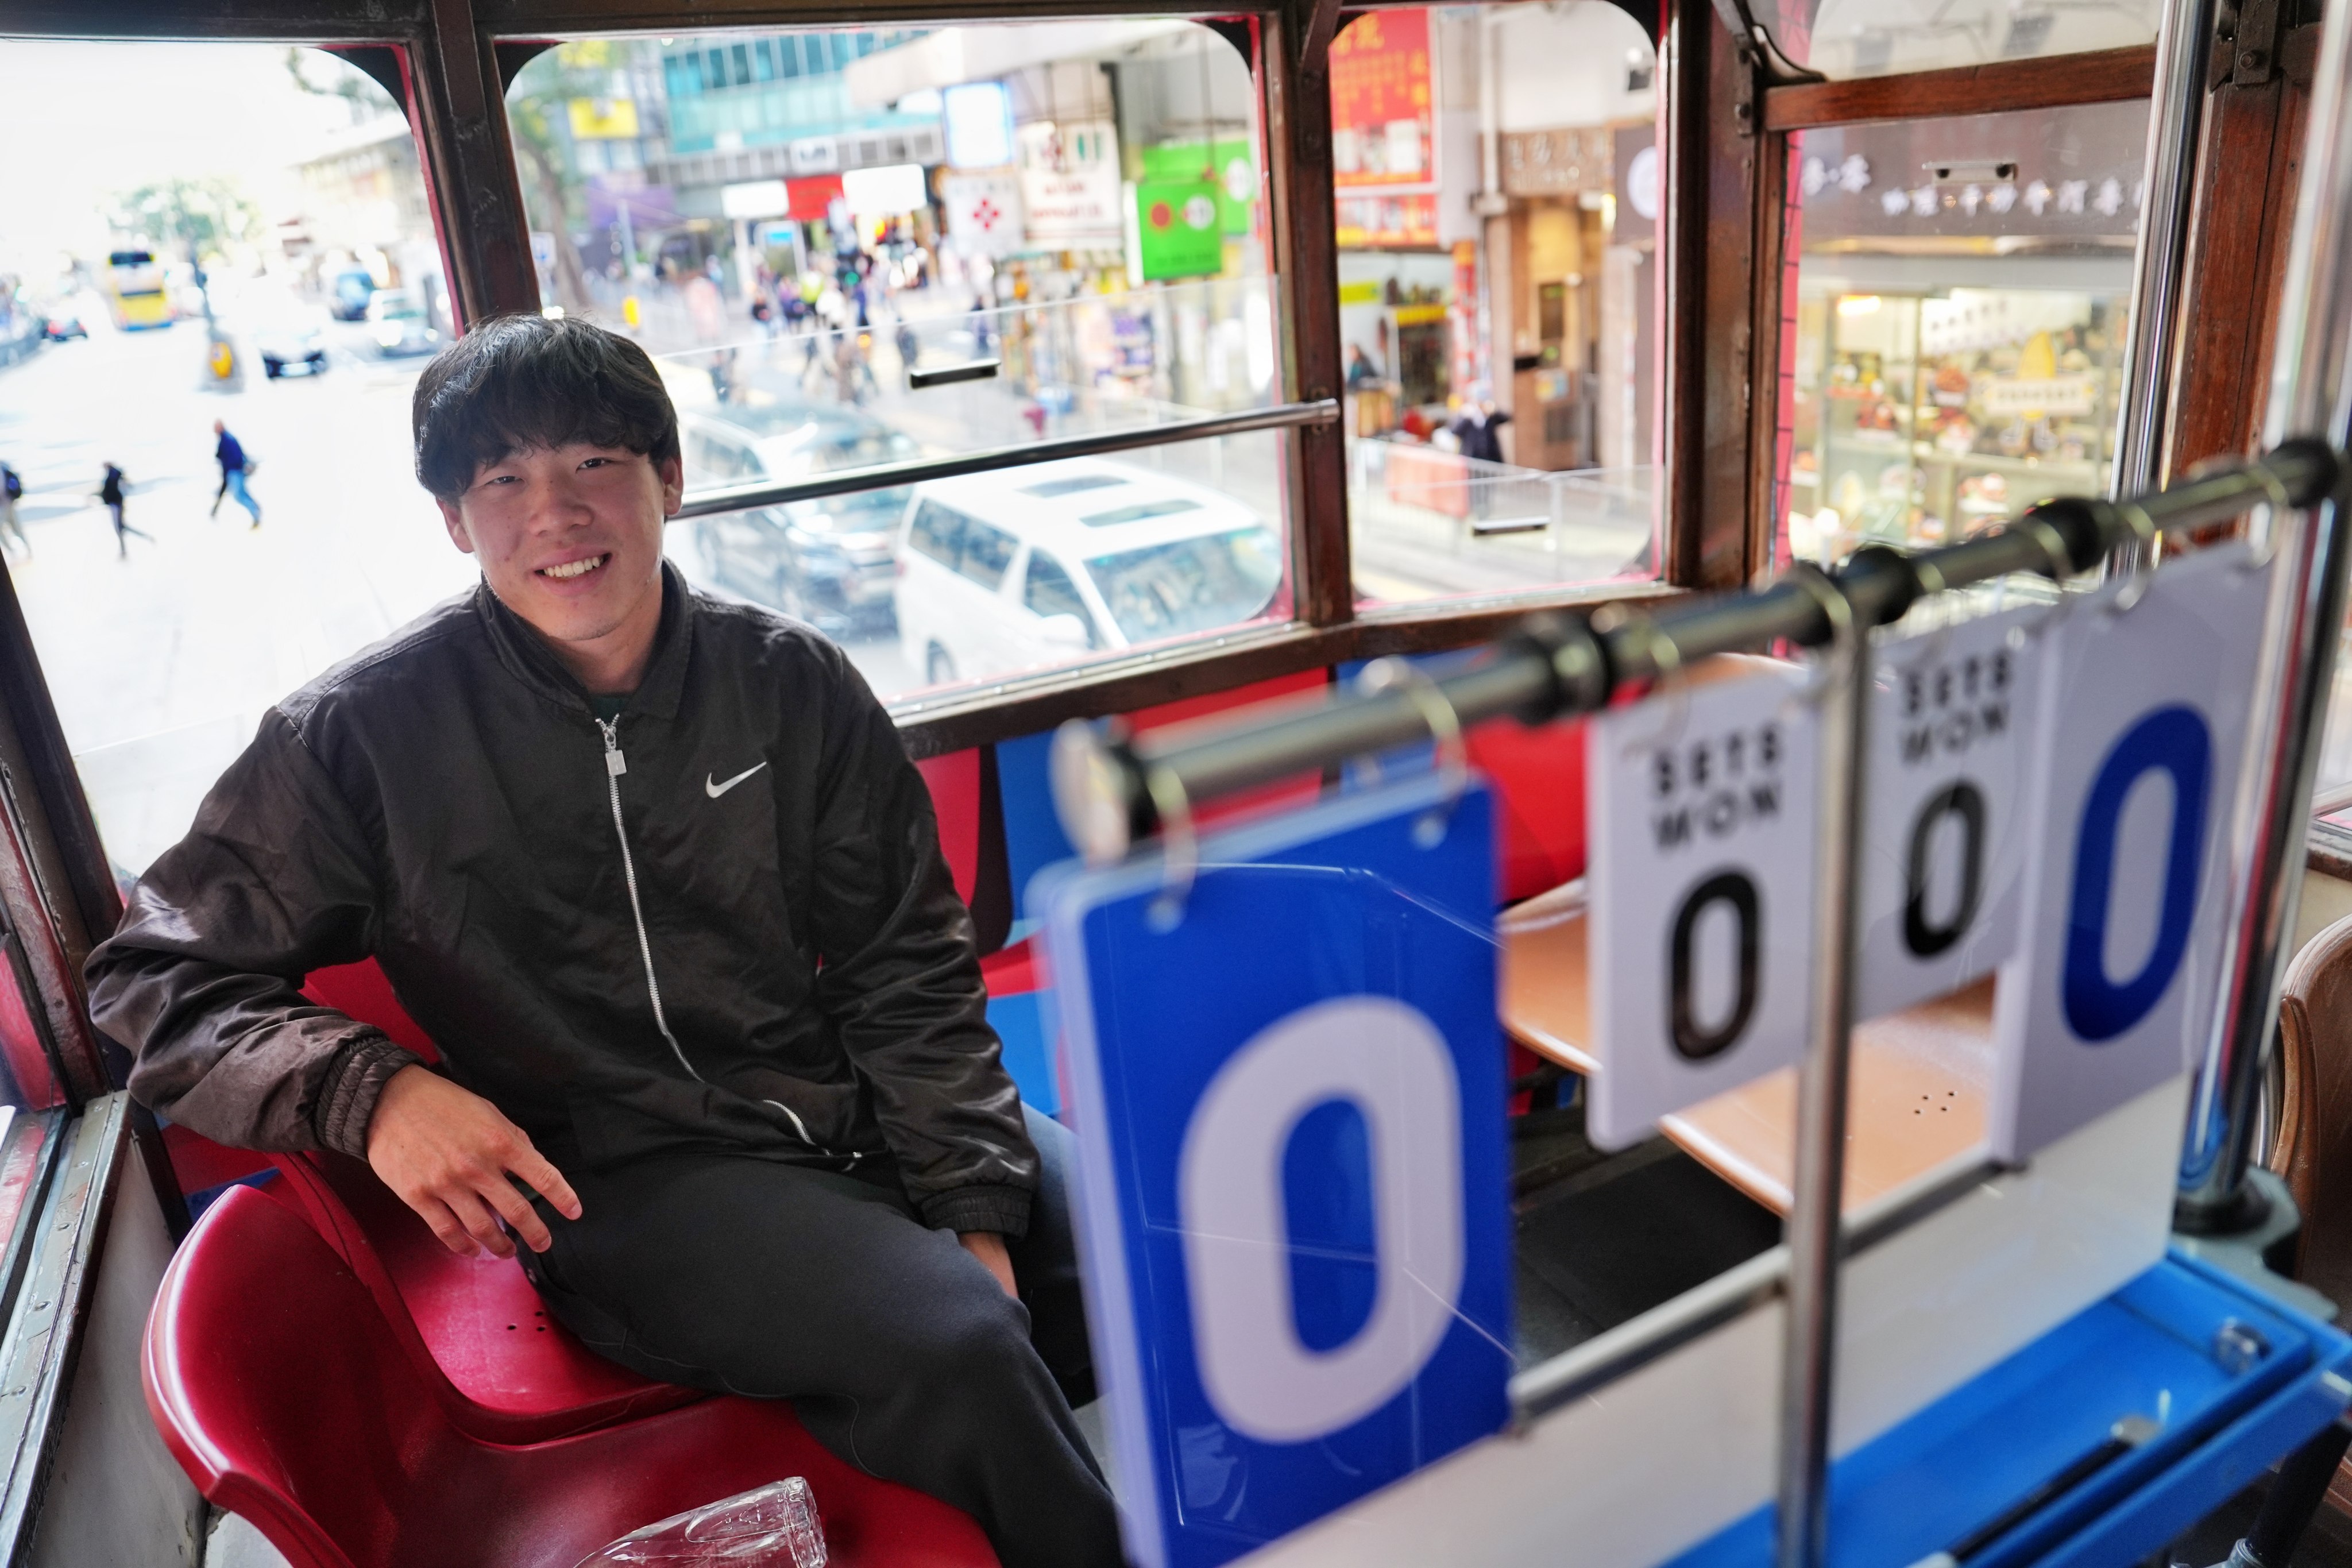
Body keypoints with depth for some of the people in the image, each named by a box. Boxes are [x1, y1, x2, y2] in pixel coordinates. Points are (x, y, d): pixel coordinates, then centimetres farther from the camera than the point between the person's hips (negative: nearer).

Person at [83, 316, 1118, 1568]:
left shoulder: (793, 684, 2)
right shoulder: (362, 736, -3)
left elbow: (911, 974, 4)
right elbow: (153, 974, 6)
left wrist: (975, 1215, -6)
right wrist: (370, 1091, -14)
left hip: (864, 1118, 4)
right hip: (628, 1181, -3)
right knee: (960, 1346, -28)